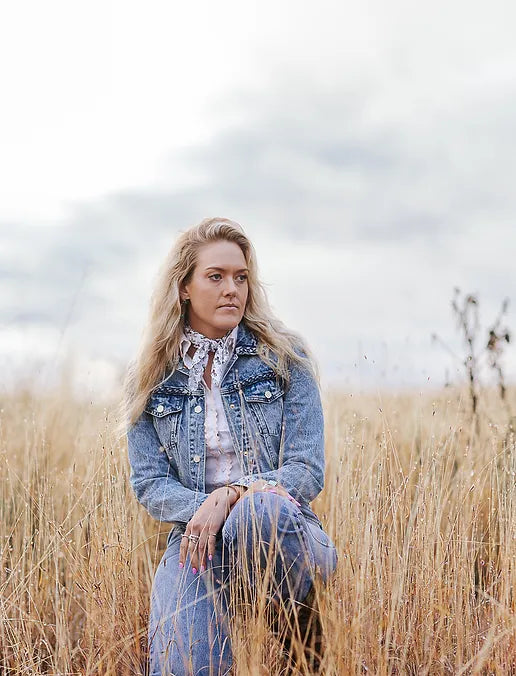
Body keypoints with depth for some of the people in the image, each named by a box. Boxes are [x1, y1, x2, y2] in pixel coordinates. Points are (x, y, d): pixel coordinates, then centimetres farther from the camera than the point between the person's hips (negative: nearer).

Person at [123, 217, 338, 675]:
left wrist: (230, 497, -20)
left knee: (259, 511, -38)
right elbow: (149, 484, 4)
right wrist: (202, 509, -16)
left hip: (282, 533, 0)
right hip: (196, 538, 1)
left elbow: (307, 472, -5)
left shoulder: (284, 356, 0)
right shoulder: (151, 378, 5)